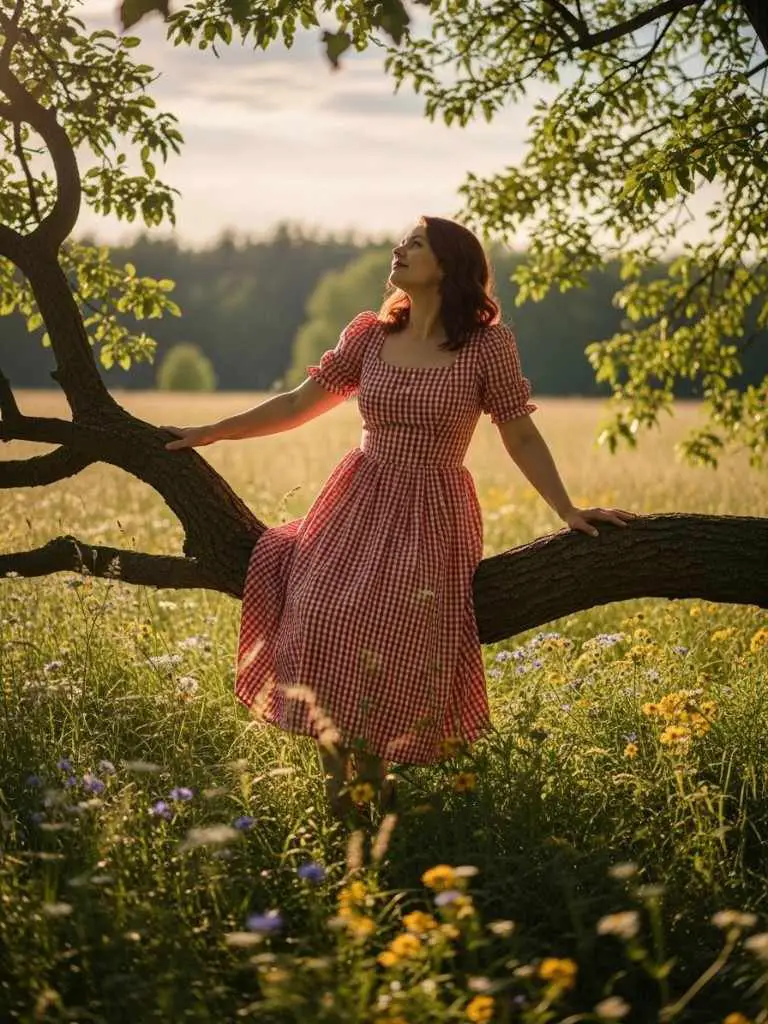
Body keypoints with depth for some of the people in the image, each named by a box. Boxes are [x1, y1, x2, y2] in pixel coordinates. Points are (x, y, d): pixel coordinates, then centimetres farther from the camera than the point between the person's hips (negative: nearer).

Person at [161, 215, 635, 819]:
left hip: (433, 516, -3)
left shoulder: (487, 344, -4)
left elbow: (521, 437, 0)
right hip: (359, 502, 3)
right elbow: (300, 404, 12)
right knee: (325, 622, -21)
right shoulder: (370, 334, 7)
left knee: (395, 644, -23)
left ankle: (373, 771, 1)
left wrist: (570, 512, -5)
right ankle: (339, 774, -4)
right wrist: (211, 433, 13)